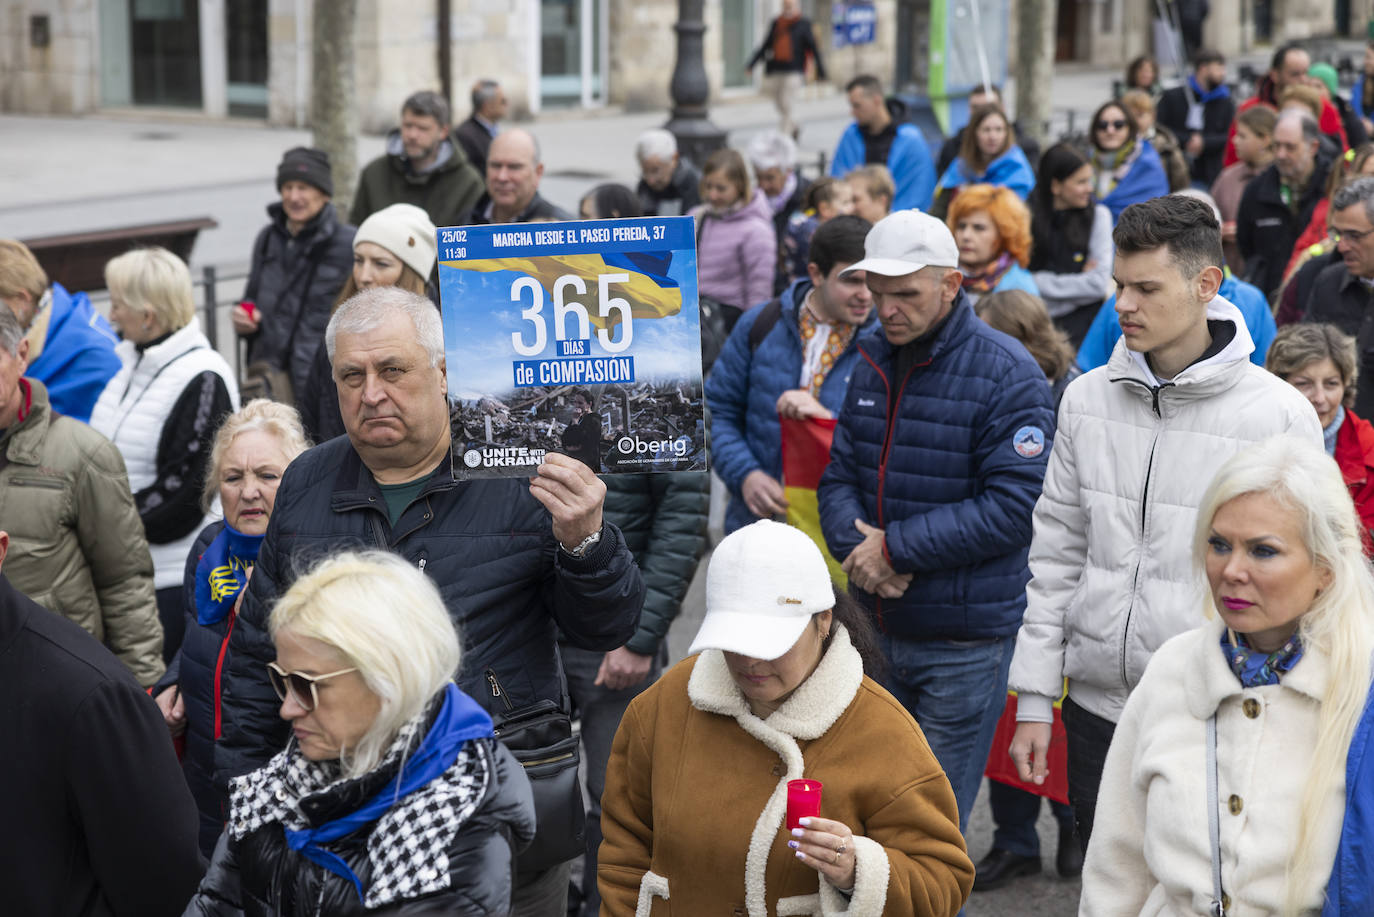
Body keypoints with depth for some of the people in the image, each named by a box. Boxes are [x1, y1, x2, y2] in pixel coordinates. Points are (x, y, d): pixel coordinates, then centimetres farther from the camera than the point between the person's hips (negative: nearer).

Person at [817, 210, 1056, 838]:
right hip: (876, 628, 6)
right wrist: (857, 545, -12)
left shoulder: (1006, 374, -12)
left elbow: (1011, 508, -19)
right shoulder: (873, 362, 9)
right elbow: (839, 477, 10)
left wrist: (895, 548, -18)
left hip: (965, 643, -6)